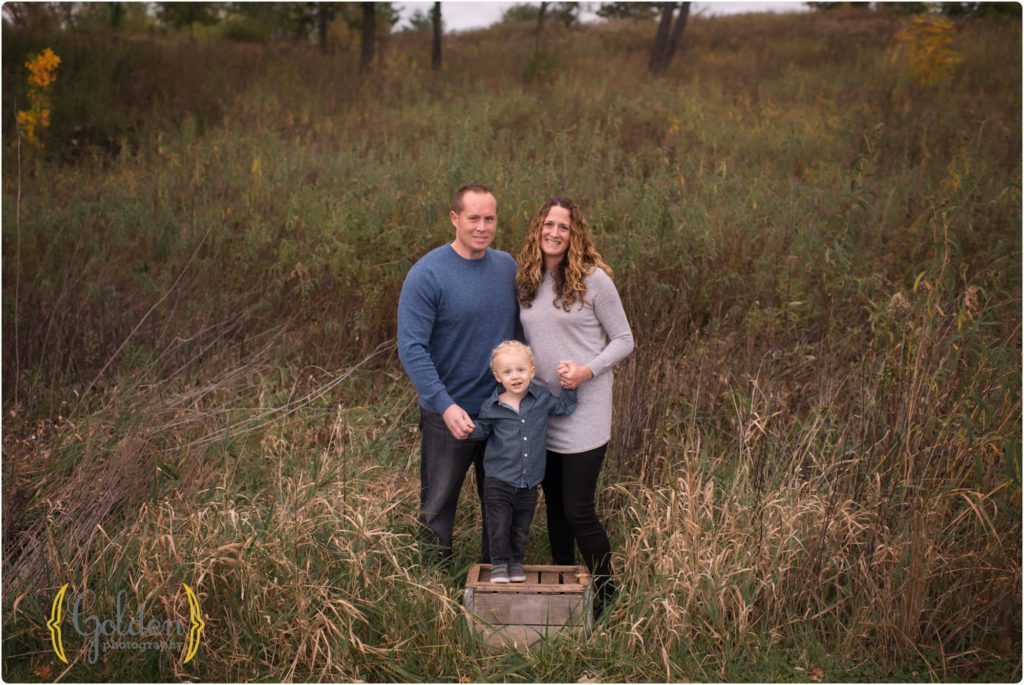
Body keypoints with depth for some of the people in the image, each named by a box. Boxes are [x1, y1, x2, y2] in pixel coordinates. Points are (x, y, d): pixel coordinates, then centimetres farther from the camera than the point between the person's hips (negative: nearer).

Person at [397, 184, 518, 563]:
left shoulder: (507, 266, 1)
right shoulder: (427, 275, -16)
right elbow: (411, 349, -20)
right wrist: (445, 406, -27)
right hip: (450, 414, -5)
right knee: (438, 506, 10)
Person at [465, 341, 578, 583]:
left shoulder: (542, 398, -3)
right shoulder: (492, 406, -7)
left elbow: (565, 407, 9)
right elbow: (483, 429, 8)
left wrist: (569, 386, -5)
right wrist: (469, 428, -13)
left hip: (529, 481, 2)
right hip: (498, 480, -2)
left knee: (521, 527, 15)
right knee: (499, 525, 3)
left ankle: (516, 562, 33)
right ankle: (499, 563, 21)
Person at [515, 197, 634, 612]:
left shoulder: (593, 279, -9)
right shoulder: (524, 282, 6)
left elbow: (624, 340, -5)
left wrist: (587, 370, -18)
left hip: (584, 411, -5)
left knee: (578, 510, -5)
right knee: (554, 504, 15)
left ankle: (605, 597, 14)